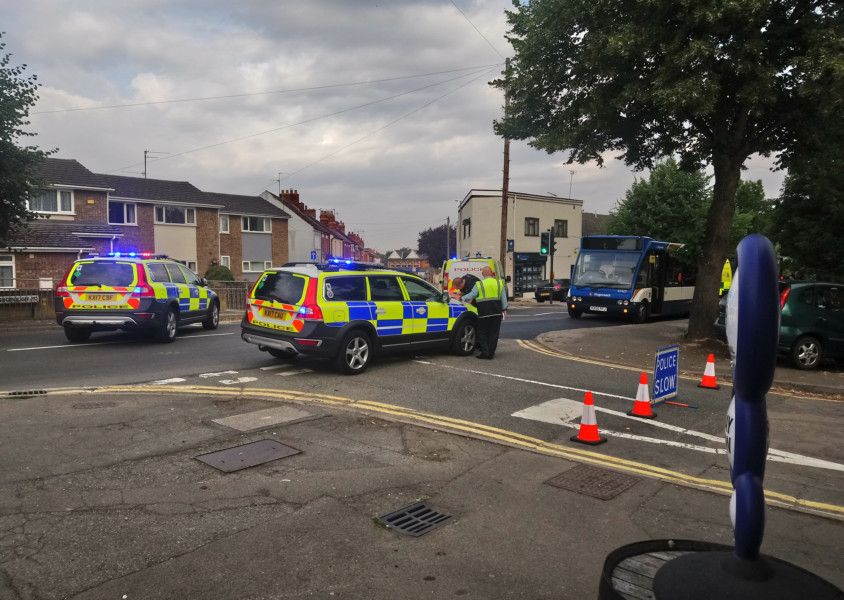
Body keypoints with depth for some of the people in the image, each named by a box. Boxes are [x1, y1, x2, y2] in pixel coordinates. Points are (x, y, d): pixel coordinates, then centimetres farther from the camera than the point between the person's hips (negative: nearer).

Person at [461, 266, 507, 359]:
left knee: (482, 333, 7)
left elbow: (471, 295, -1)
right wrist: (504, 309, 15)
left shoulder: (479, 284, -2)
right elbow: (503, 298, 10)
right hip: (496, 312, 3)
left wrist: (462, 298, 14)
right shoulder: (499, 283, 8)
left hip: (484, 312, -3)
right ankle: (491, 354, 8)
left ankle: (484, 352, 0)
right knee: (493, 333, 7)